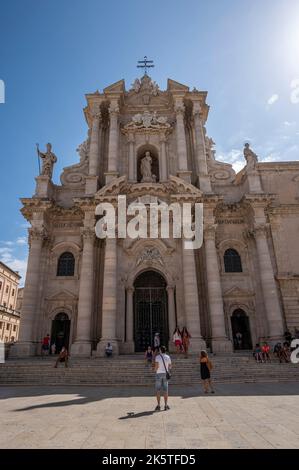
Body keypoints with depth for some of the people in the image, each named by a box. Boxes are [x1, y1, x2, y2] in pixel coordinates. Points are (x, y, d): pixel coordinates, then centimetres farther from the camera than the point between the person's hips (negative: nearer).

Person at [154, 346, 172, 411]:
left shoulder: (157, 357, -8)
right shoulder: (168, 357, 3)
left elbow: (156, 366, -17)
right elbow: (170, 367, 9)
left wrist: (155, 369, 4)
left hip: (159, 374, -3)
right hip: (165, 374, 3)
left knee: (158, 390, 3)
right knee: (165, 390, 7)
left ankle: (158, 406, 1)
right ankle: (166, 405, 7)